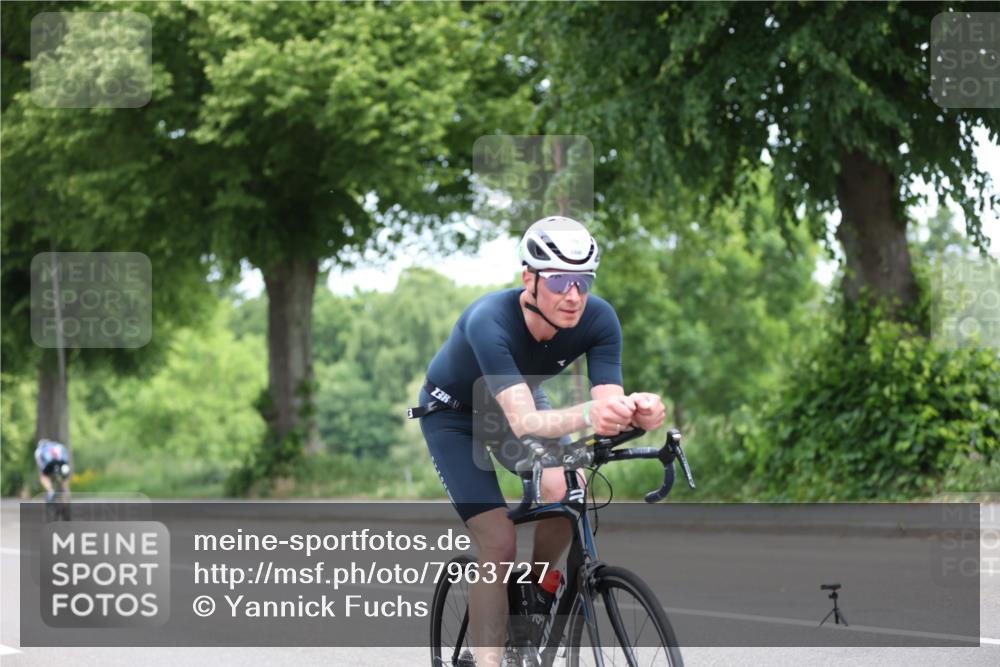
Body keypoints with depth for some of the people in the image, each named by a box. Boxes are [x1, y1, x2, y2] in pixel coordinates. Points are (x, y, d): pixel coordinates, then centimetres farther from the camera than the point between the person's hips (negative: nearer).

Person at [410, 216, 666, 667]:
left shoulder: (599, 319, -27)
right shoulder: (490, 321, -40)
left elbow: (610, 404, -33)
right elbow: (523, 422, -49)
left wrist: (636, 411, -57)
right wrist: (588, 415, -68)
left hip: (522, 396, 4)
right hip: (453, 413, -4)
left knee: (567, 493, -24)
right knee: (500, 545, -18)